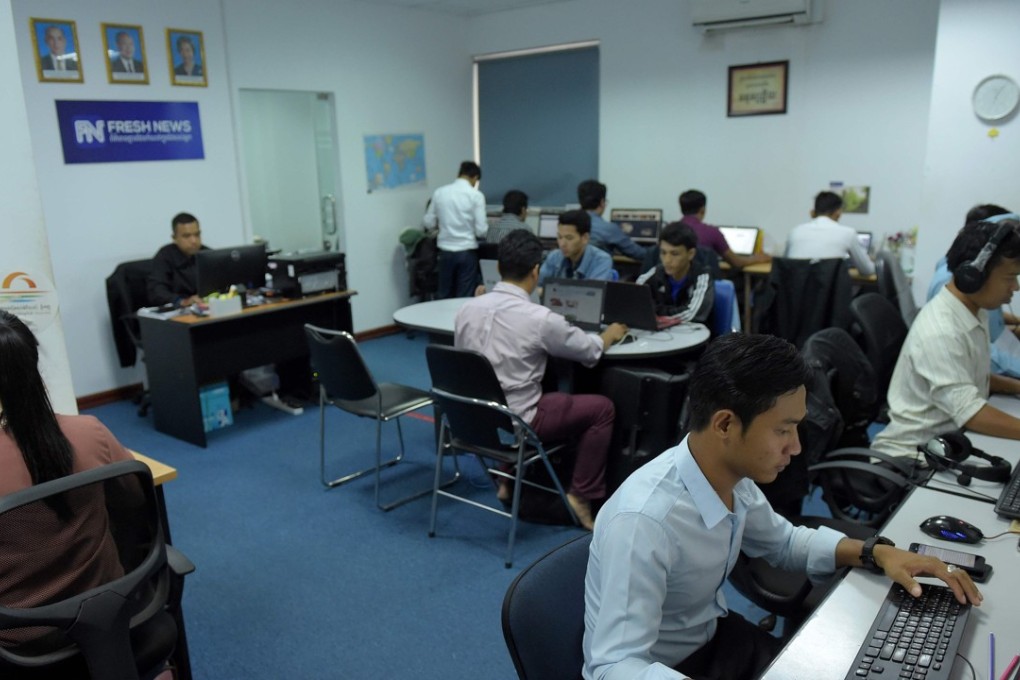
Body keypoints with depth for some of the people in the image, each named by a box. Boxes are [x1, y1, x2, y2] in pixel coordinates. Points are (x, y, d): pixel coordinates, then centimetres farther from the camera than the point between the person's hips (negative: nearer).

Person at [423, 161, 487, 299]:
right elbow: (481, 230, -11)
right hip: (467, 252, -3)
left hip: (445, 251, 3)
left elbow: (428, 223, 5)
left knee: (444, 295, 16)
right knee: (464, 297, 7)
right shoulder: (476, 195, -9)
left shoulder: (439, 192, 0)